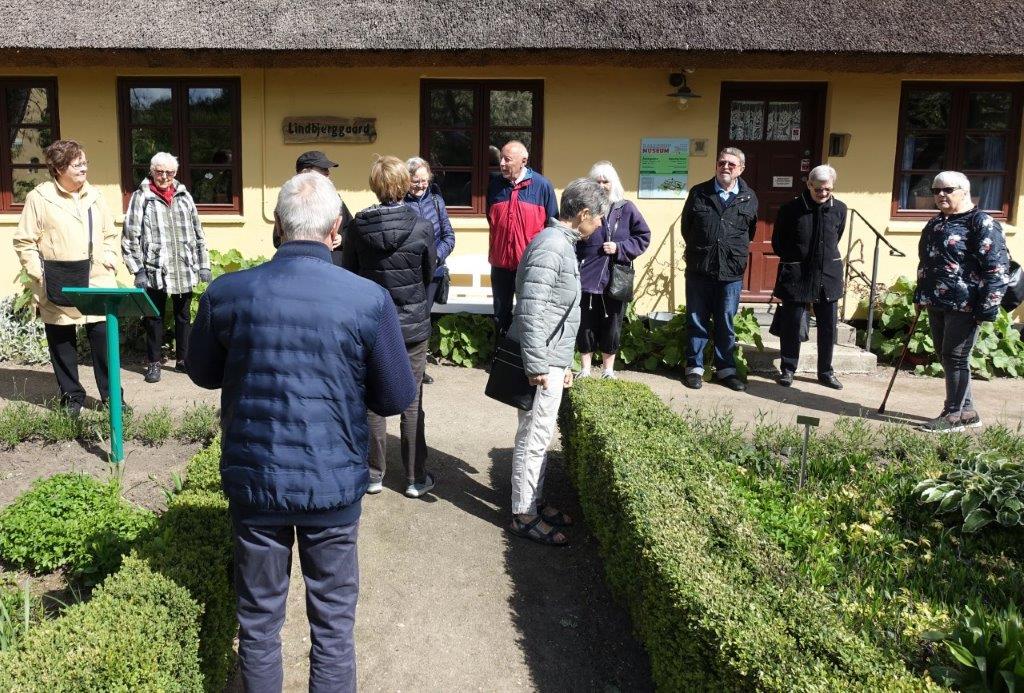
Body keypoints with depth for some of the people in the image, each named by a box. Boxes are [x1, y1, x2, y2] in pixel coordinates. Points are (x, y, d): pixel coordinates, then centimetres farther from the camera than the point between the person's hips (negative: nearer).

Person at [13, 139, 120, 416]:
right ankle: (72, 396, 20)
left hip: (97, 285, 3)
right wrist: (39, 274, -11)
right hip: (58, 290, -3)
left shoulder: (94, 196, 11)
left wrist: (109, 262, 4)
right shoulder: (39, 198, -3)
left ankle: (111, 395, 13)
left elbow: (109, 235, 19)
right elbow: (24, 242, -3)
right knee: (62, 344, 7)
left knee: (104, 339, 1)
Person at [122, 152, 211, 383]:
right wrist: (138, 271, -10)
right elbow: (130, 238, -5)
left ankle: (182, 359, 26)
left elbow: (198, 233, 12)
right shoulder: (141, 197, -2)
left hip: (185, 271, 3)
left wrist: (204, 265, 7)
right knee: (154, 318, 7)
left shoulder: (184, 196, 10)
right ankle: (153, 363, 20)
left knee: (183, 316, 13)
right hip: (155, 271, -3)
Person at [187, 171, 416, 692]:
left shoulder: (225, 292, -11)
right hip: (334, 483, -1)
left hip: (253, 479, 2)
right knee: (333, 620, 16)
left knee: (259, 618, 20)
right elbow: (397, 399, -6)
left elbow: (202, 373, 7)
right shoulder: (369, 300, -16)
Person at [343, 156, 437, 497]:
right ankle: (415, 478, 18)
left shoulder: (358, 227, -9)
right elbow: (429, 274, 0)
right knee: (412, 404, 9)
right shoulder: (422, 227, -13)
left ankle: (374, 475, 22)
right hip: (413, 325, -1)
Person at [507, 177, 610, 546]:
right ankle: (524, 515, 13)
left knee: (540, 436, 19)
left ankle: (533, 501, 32)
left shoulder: (563, 244, 14)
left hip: (551, 359, 10)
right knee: (533, 438, 1)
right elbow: (531, 313, -24)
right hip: (542, 362, -10)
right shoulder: (550, 247, -19)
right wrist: (537, 366, -23)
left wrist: (563, 362, 22)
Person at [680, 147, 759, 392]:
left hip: (732, 272, 0)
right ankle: (694, 368, 17)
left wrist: (736, 252, 14)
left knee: (726, 324, 9)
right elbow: (686, 227, 11)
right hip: (699, 270, 0)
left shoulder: (749, 198, 4)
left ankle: (725, 369, 19)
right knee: (697, 322, 7)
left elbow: (750, 233, 16)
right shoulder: (698, 193, 2)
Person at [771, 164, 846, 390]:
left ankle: (826, 372, 21)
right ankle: (788, 369, 18)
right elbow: (778, 243, 3)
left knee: (829, 326, 8)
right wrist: (795, 260, 5)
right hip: (796, 276, -3)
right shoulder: (790, 209, -8)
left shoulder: (839, 209, 1)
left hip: (828, 276, 3)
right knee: (792, 325, 3)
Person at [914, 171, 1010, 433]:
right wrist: (921, 296, 20)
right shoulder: (934, 224, 15)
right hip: (937, 304, 8)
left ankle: (954, 414, 9)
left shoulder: (982, 223, -10)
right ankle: (967, 411, 23)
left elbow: (997, 268, -14)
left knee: (955, 357, -2)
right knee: (945, 356, 12)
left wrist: (987, 309, -18)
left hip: (964, 306, -8)